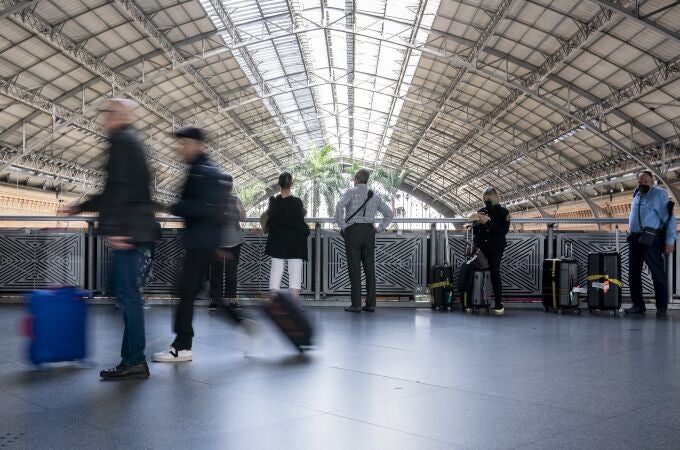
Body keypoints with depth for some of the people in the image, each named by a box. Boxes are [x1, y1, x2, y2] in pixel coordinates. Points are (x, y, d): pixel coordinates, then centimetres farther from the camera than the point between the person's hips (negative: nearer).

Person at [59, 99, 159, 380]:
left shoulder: (121, 141, -7)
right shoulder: (131, 141, 23)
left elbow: (120, 187, -19)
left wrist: (113, 228, -24)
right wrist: (79, 208, 33)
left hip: (127, 230, -10)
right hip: (134, 229, 10)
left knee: (127, 295, -7)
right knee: (128, 295, 11)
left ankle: (134, 362, -3)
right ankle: (133, 359, 17)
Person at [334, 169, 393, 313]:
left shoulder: (351, 192, -1)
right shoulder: (375, 196, 15)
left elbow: (339, 206, -19)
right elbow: (390, 214, 19)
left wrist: (342, 225, -10)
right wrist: (379, 228, 15)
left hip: (353, 231, -4)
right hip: (369, 232, 4)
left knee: (354, 269, -3)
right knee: (370, 268, 6)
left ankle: (356, 305, -4)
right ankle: (370, 304, 7)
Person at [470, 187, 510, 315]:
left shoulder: (503, 212, 1)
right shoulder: (481, 211, 12)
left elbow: (504, 230, -10)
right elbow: (474, 231, 14)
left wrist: (489, 222, -18)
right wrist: (477, 223, -7)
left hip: (496, 248, -3)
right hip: (481, 246, 3)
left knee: (494, 273, -8)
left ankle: (498, 304, -2)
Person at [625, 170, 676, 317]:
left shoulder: (660, 194, -2)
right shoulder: (637, 195, 16)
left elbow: (669, 218, -6)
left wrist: (669, 241, -12)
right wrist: (631, 235, 15)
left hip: (651, 239, -6)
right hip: (634, 238, 7)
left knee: (658, 273, -2)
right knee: (634, 273, 6)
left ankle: (662, 307, 4)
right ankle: (638, 305, 14)